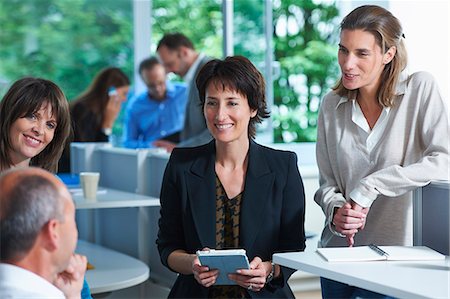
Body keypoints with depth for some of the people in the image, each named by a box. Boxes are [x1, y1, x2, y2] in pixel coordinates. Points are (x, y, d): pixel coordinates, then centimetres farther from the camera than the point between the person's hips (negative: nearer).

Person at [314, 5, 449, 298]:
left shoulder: (420, 88, -6)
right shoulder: (331, 106, 5)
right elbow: (327, 184, 7)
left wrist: (369, 186, -21)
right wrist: (336, 211, -16)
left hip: (402, 256, -3)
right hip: (339, 254, 4)